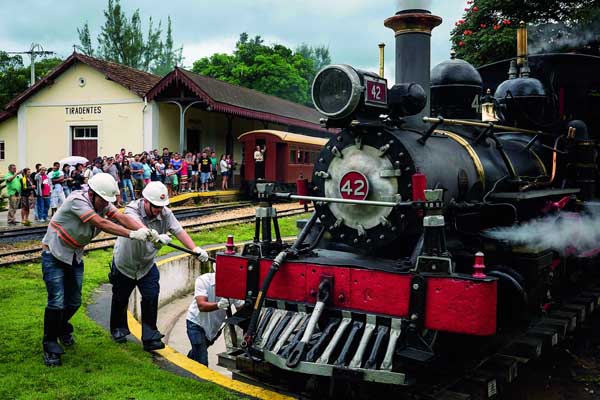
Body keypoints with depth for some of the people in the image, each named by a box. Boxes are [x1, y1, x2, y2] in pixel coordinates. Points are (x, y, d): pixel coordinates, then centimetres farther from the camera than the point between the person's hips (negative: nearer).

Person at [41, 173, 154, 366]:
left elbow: (122, 217, -21)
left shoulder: (103, 203, -7)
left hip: (75, 256, 7)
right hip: (54, 255, -7)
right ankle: (50, 345, 4)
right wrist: (132, 234, -43)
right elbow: (101, 223, -37)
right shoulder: (78, 200, -28)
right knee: (57, 301, -13)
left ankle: (62, 329, 40)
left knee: (74, 302, 11)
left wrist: (146, 231, -38)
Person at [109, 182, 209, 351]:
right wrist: (155, 237, -69)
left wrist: (195, 249, -41)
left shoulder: (165, 213, -16)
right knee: (120, 298, 15)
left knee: (151, 298, -9)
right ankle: (118, 329, 41)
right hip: (124, 263, -2)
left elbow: (179, 231, -25)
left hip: (147, 264, 2)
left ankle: (150, 338, 2)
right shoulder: (132, 211, -29)